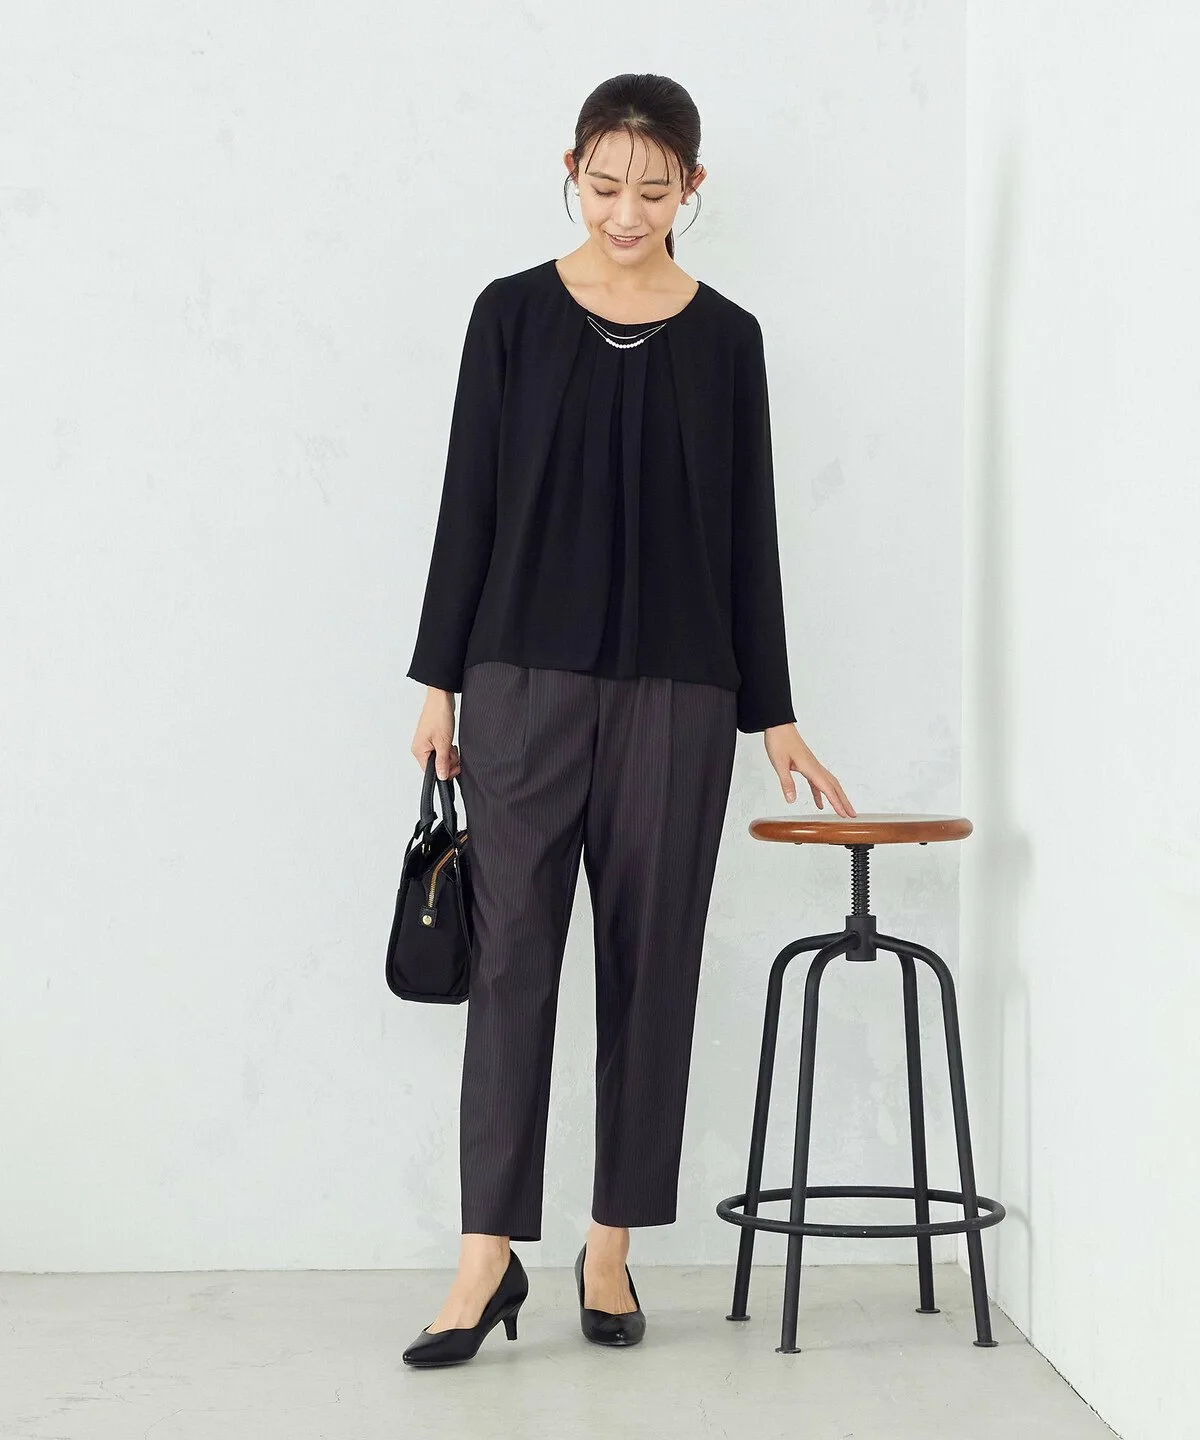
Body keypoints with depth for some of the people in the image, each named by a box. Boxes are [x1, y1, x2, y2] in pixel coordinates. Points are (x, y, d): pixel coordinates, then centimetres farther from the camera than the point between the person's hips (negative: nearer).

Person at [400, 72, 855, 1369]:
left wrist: (773, 711, 5)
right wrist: (439, 678, -2)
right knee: (512, 952, -5)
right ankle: (490, 1254, 0)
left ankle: (611, 1246, 16)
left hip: (676, 688, 1)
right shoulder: (514, 313, 3)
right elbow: (470, 500, 2)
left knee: (652, 959, 5)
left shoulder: (725, 337, 5)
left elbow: (748, 529, 6)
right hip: (527, 676, -1)